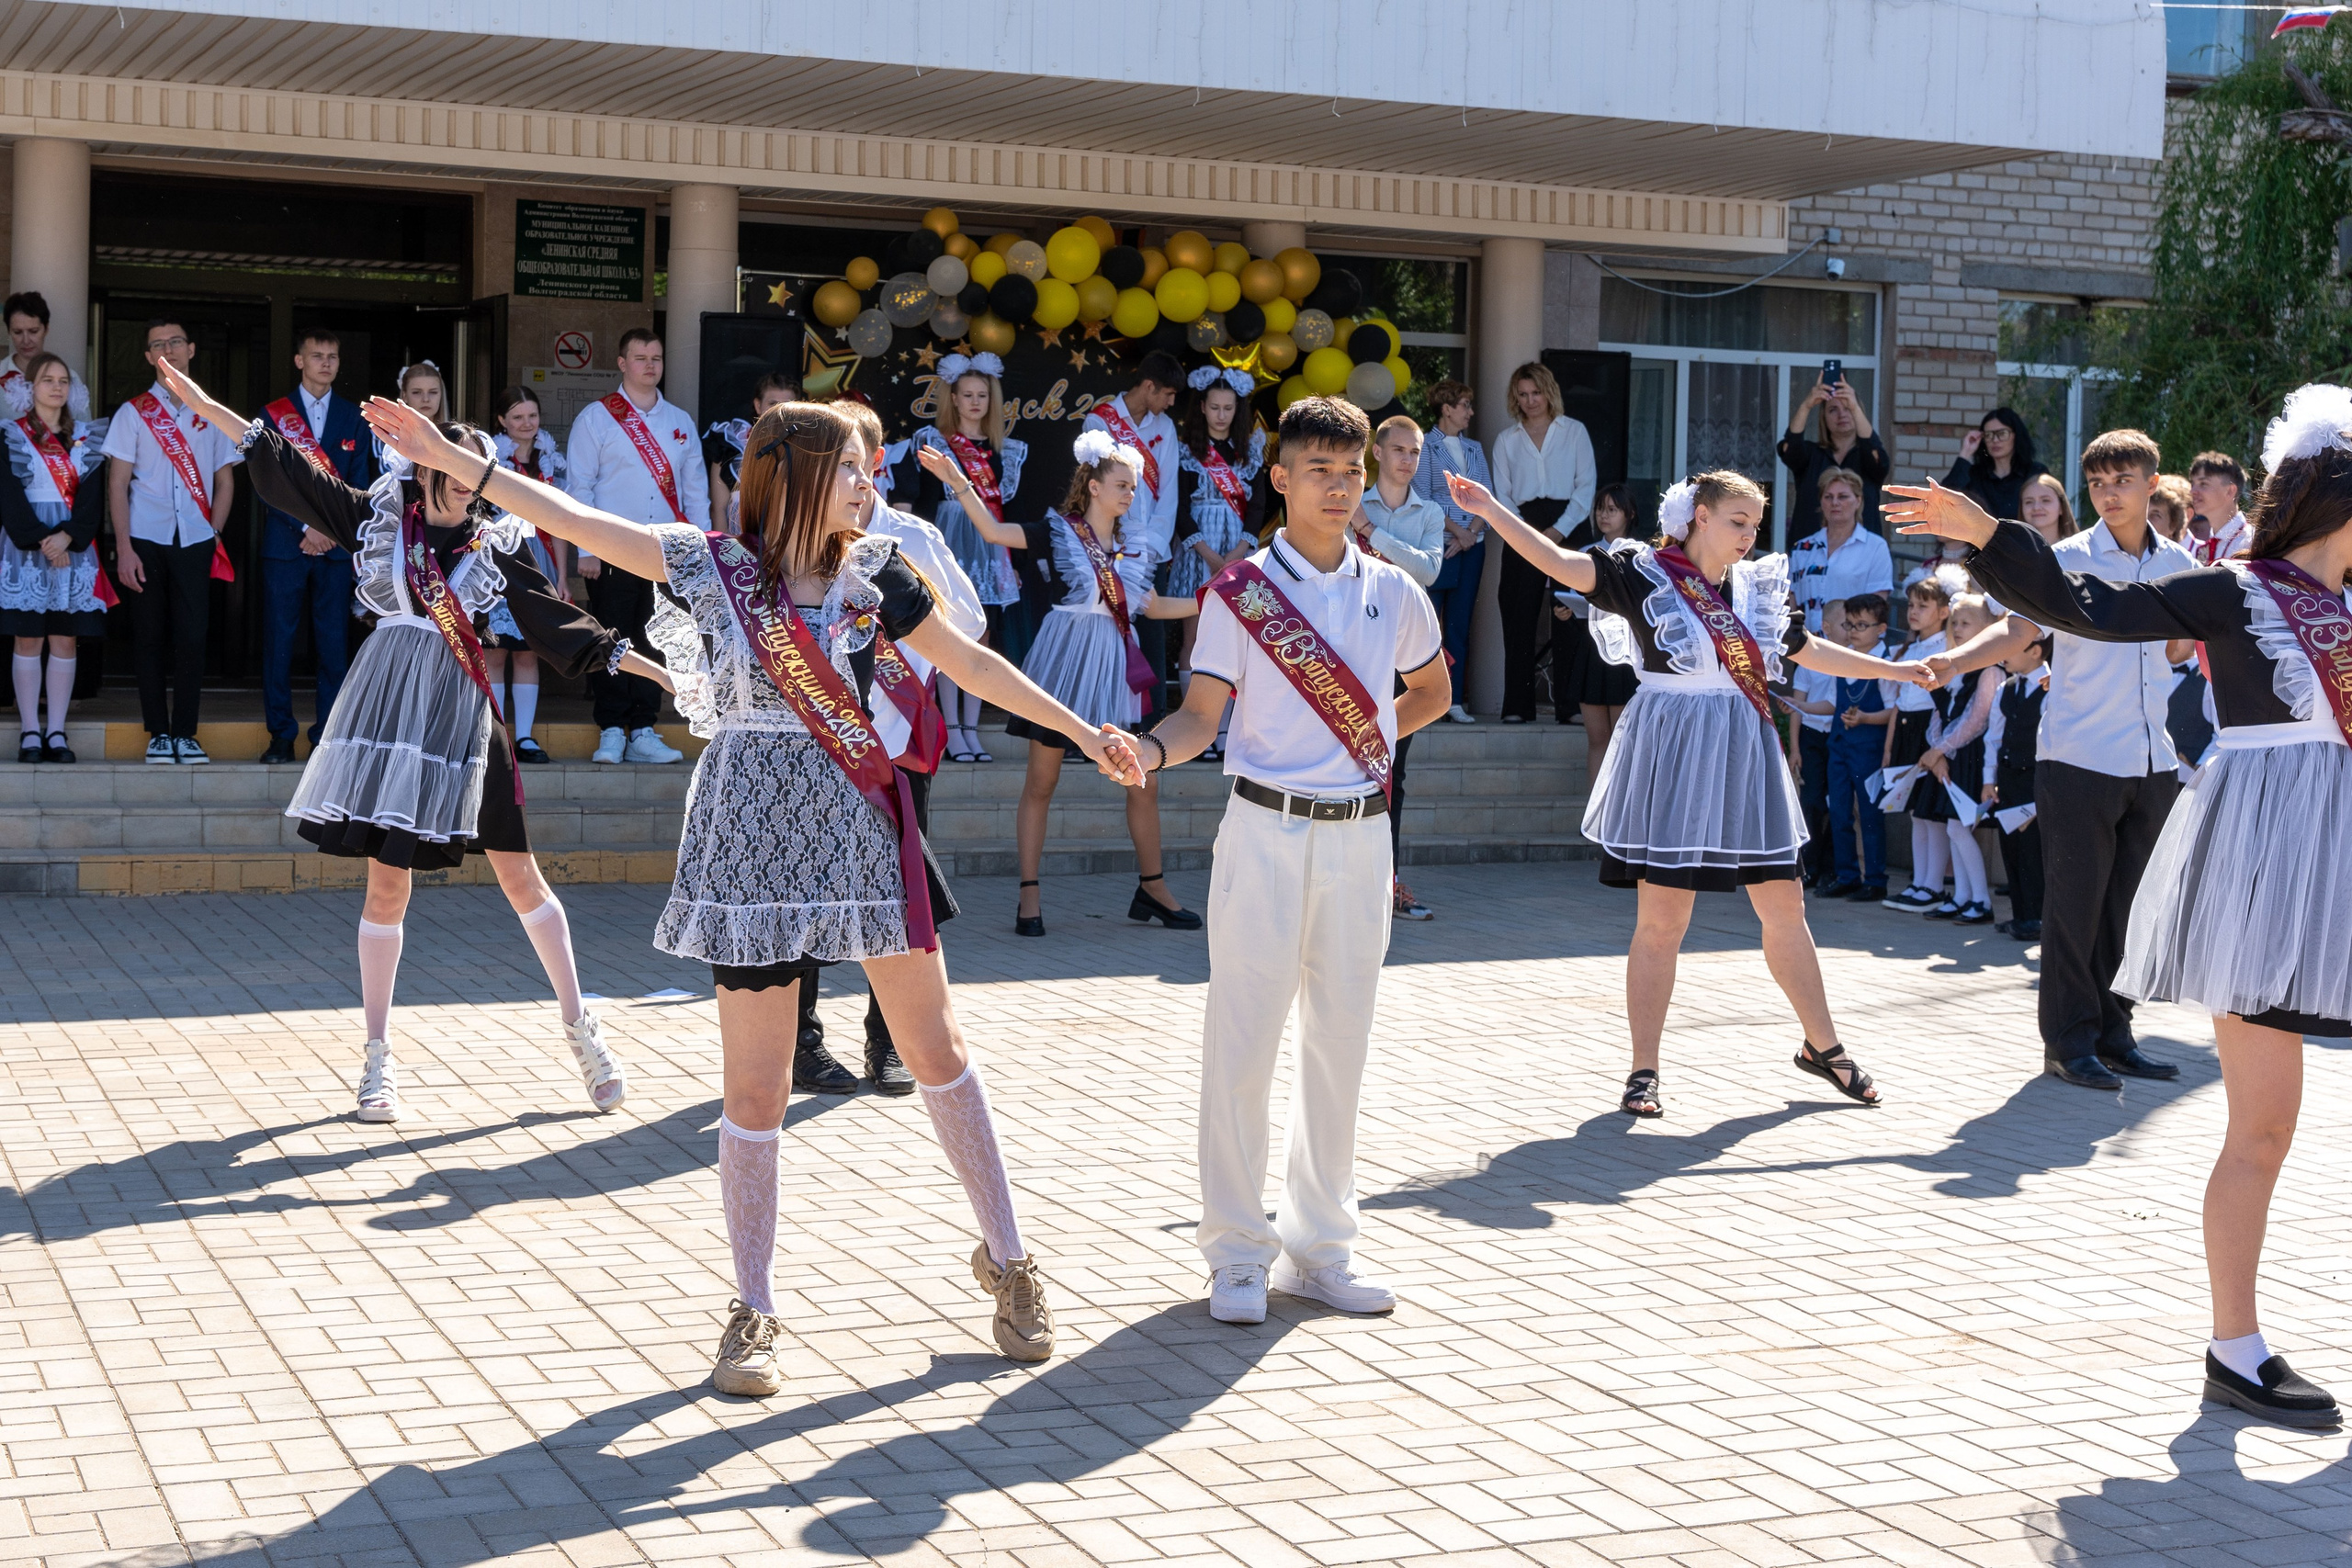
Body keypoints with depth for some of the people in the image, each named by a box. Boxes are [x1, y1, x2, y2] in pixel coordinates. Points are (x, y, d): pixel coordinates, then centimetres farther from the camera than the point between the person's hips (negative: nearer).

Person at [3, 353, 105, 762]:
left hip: (75, 549, 2)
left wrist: (68, 535, -14)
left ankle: (56, 731, 3)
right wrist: (40, 541, -16)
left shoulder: (86, 436, 11)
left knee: (65, 640, 0)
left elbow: (94, 493, 1)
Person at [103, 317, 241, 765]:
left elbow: (225, 481, 15)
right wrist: (124, 547, -8)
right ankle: (158, 732, 9)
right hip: (147, 542, -1)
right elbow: (117, 483, 1)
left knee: (192, 638, -5)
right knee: (151, 638, 2)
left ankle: (185, 733, 1)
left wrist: (214, 534, 2)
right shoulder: (133, 413, 6)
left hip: (195, 542, 1)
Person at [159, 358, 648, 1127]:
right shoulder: (379, 516, 5)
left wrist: (638, 660, -8)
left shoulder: (496, 546, 4)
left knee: (520, 875, 1)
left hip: (461, 714, 0)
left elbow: (555, 620, 2)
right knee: (387, 883, 3)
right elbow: (294, 474, 3)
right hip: (390, 708, 0)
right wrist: (210, 410, -2)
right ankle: (378, 1056, 13)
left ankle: (579, 1027, 13)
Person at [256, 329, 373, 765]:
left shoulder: (354, 416, 11)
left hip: (337, 545, 1)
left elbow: (359, 483, 6)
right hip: (285, 544, -1)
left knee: (334, 642, -1)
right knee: (279, 641, -1)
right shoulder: (274, 414, 6)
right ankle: (281, 735, 5)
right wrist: (305, 527, -11)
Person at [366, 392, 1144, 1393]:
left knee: (937, 1049, 8)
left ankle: (1006, 1257, 24)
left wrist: (1080, 729, 12)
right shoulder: (711, 566, -3)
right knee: (755, 1086, 0)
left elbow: (970, 662, 11)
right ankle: (753, 1311, 14)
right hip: (754, 834, -2)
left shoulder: (873, 570, 3)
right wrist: (452, 461, -12)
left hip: (861, 826, 3)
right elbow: (571, 519, -6)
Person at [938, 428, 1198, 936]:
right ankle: (1030, 895, 7)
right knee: (1041, 781, 1)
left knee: (1144, 781, 4)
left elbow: (1151, 606, 17)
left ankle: (1152, 889, 17)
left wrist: (1208, 603, 11)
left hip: (1116, 664, 4)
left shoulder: (1135, 543, 10)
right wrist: (958, 483, -21)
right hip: (1064, 660, -4)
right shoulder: (1059, 531, -3)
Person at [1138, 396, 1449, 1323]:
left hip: (1360, 835, 4)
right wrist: (1150, 750, -25)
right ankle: (1238, 1252, 5)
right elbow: (1203, 715, -5)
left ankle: (1320, 1246, 19)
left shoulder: (1394, 594, 9)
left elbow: (1432, 691, 25)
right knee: (1243, 1040, -4)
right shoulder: (1239, 591, -2)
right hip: (1266, 830, -4)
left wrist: (1369, 743, 11)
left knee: (1340, 1041, 9)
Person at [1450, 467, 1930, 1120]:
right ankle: (1643, 1071, 7)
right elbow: (1560, 563, -17)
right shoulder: (1644, 574, -6)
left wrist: (1898, 670, 25)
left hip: (1744, 760, 5)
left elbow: (1811, 651, 22)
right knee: (1661, 919, -3)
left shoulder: (1757, 588, 10)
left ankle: (1823, 1046, 27)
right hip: (1672, 761, -5)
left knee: (1784, 907, 11)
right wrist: (1491, 511, -29)